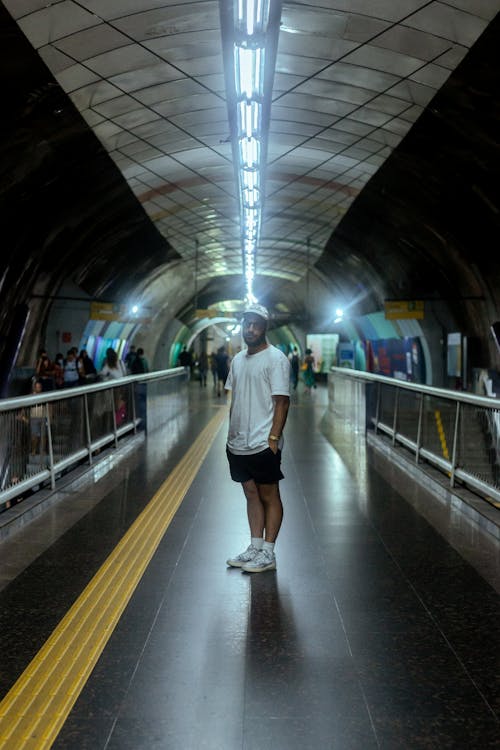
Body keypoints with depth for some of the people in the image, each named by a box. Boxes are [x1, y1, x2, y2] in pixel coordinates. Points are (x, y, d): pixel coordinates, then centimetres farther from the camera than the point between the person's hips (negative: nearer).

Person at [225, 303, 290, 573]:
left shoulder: (276, 359, -10)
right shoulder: (238, 359, 13)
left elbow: (282, 402, -14)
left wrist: (273, 439, -18)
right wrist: (231, 435, 15)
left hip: (263, 445, -7)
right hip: (239, 444, 8)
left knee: (269, 496, 2)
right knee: (251, 494, 14)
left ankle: (268, 554, 8)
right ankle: (255, 548, 23)